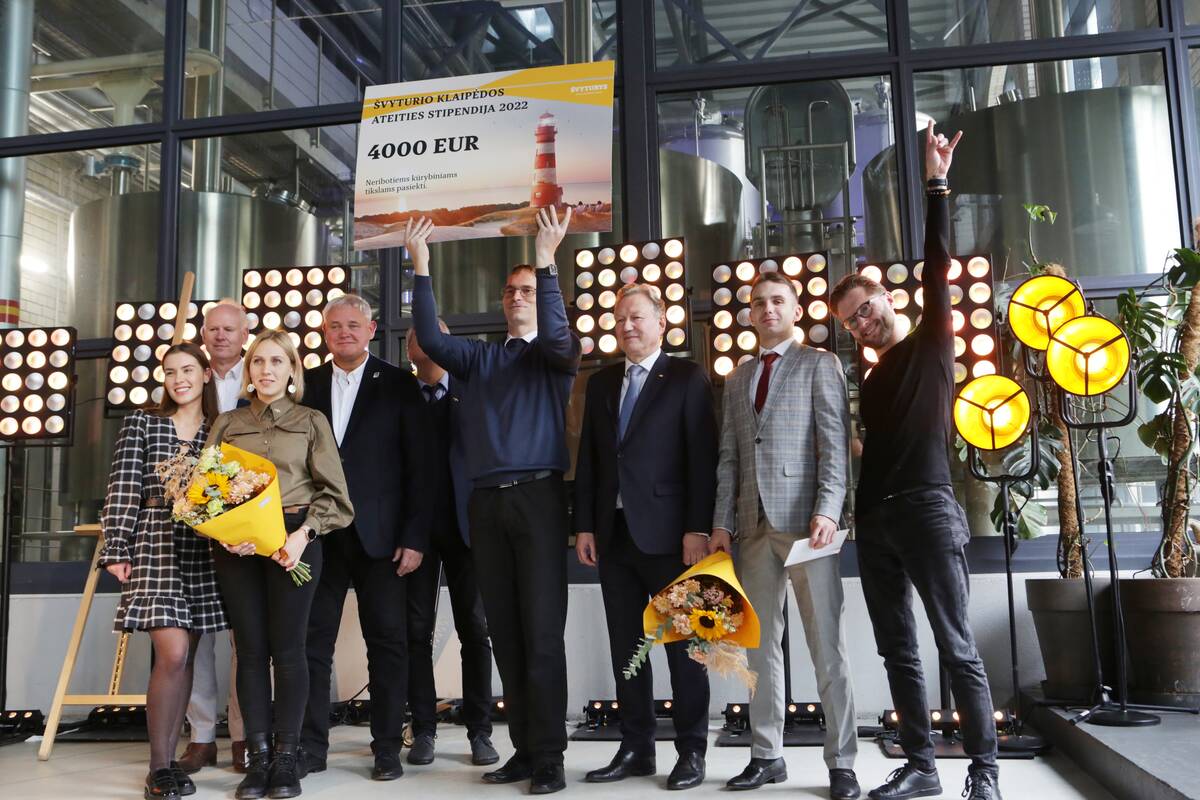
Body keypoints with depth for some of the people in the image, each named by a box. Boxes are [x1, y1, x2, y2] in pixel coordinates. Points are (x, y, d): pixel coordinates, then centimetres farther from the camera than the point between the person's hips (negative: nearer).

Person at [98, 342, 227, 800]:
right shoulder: (141, 424, 5)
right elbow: (123, 488, -1)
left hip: (202, 551, 3)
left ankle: (168, 758, 16)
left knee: (183, 656, 6)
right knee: (173, 654, -12)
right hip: (154, 546, -3)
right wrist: (116, 550, -7)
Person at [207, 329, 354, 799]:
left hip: (294, 541, -2)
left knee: (287, 648, -2)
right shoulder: (227, 424, 14)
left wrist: (304, 533, -11)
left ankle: (287, 756, 6)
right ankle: (258, 757, 9)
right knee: (251, 649, 2)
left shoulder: (312, 422, 9)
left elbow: (331, 490, 4)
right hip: (236, 544, 2)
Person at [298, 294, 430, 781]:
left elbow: (418, 465, -3)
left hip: (379, 533, -2)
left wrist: (415, 537, -9)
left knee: (387, 641, 5)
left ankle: (387, 748, 16)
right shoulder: (308, 384, 9)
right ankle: (311, 746, 18)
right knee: (313, 639, 6)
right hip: (319, 532, 3)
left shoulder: (398, 384, 1)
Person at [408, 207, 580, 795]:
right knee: (504, 634, 7)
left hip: (537, 497, -4)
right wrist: (420, 266, -2)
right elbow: (430, 339, 2)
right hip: (486, 503, 4)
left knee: (542, 632, -4)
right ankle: (523, 749, 16)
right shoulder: (480, 357, 18)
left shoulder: (556, 355, 8)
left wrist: (547, 263, -20)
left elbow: (556, 335, -16)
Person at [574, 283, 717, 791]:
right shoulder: (601, 383, 15)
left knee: (682, 644, 3)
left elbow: (703, 458, -7)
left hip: (666, 532, -5)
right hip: (613, 533, 5)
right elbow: (588, 459, 13)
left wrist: (697, 529, -14)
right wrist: (584, 525, 7)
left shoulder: (687, 378, -1)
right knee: (625, 647, 10)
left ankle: (691, 751, 14)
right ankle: (636, 748, 20)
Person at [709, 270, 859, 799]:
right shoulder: (737, 379, 19)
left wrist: (827, 511, -17)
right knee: (761, 644, 8)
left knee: (827, 646, -1)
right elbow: (729, 458, 15)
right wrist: (722, 523, 6)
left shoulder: (818, 364, 4)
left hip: (804, 521, -5)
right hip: (755, 526, 5)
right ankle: (767, 755, 17)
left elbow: (835, 443, -5)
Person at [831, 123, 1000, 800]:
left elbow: (938, 268, -6)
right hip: (875, 519, 6)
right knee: (898, 650, 8)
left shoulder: (932, 345, 5)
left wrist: (937, 186, -11)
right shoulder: (871, 380, 20)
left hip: (927, 510, -6)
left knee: (957, 647, -3)